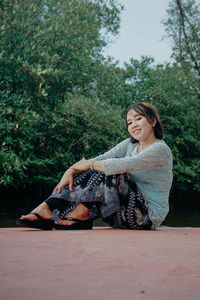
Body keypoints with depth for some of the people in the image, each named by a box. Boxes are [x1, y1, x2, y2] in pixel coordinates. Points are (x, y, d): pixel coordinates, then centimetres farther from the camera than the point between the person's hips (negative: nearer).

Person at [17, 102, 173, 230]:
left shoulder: (160, 149, -13)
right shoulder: (130, 144, 12)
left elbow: (122, 165, -26)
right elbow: (101, 159, -2)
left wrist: (89, 165, -15)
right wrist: (70, 171, -17)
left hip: (149, 216, -7)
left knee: (110, 171, -25)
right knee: (90, 173, -9)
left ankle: (80, 213, -18)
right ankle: (48, 208, -18)